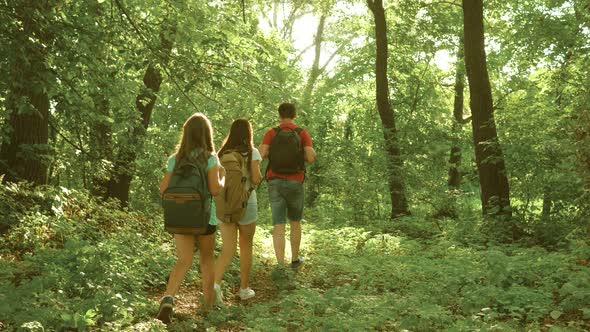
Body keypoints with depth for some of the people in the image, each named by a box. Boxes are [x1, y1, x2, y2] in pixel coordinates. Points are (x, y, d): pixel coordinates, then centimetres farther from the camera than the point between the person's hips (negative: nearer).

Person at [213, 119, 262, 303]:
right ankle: (244, 288, 22)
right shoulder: (251, 152, -6)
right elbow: (256, 179, -11)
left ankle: (215, 283, -19)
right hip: (246, 203, -3)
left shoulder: (222, 152, 5)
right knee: (246, 247, 14)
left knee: (228, 250, 3)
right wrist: (259, 177, 10)